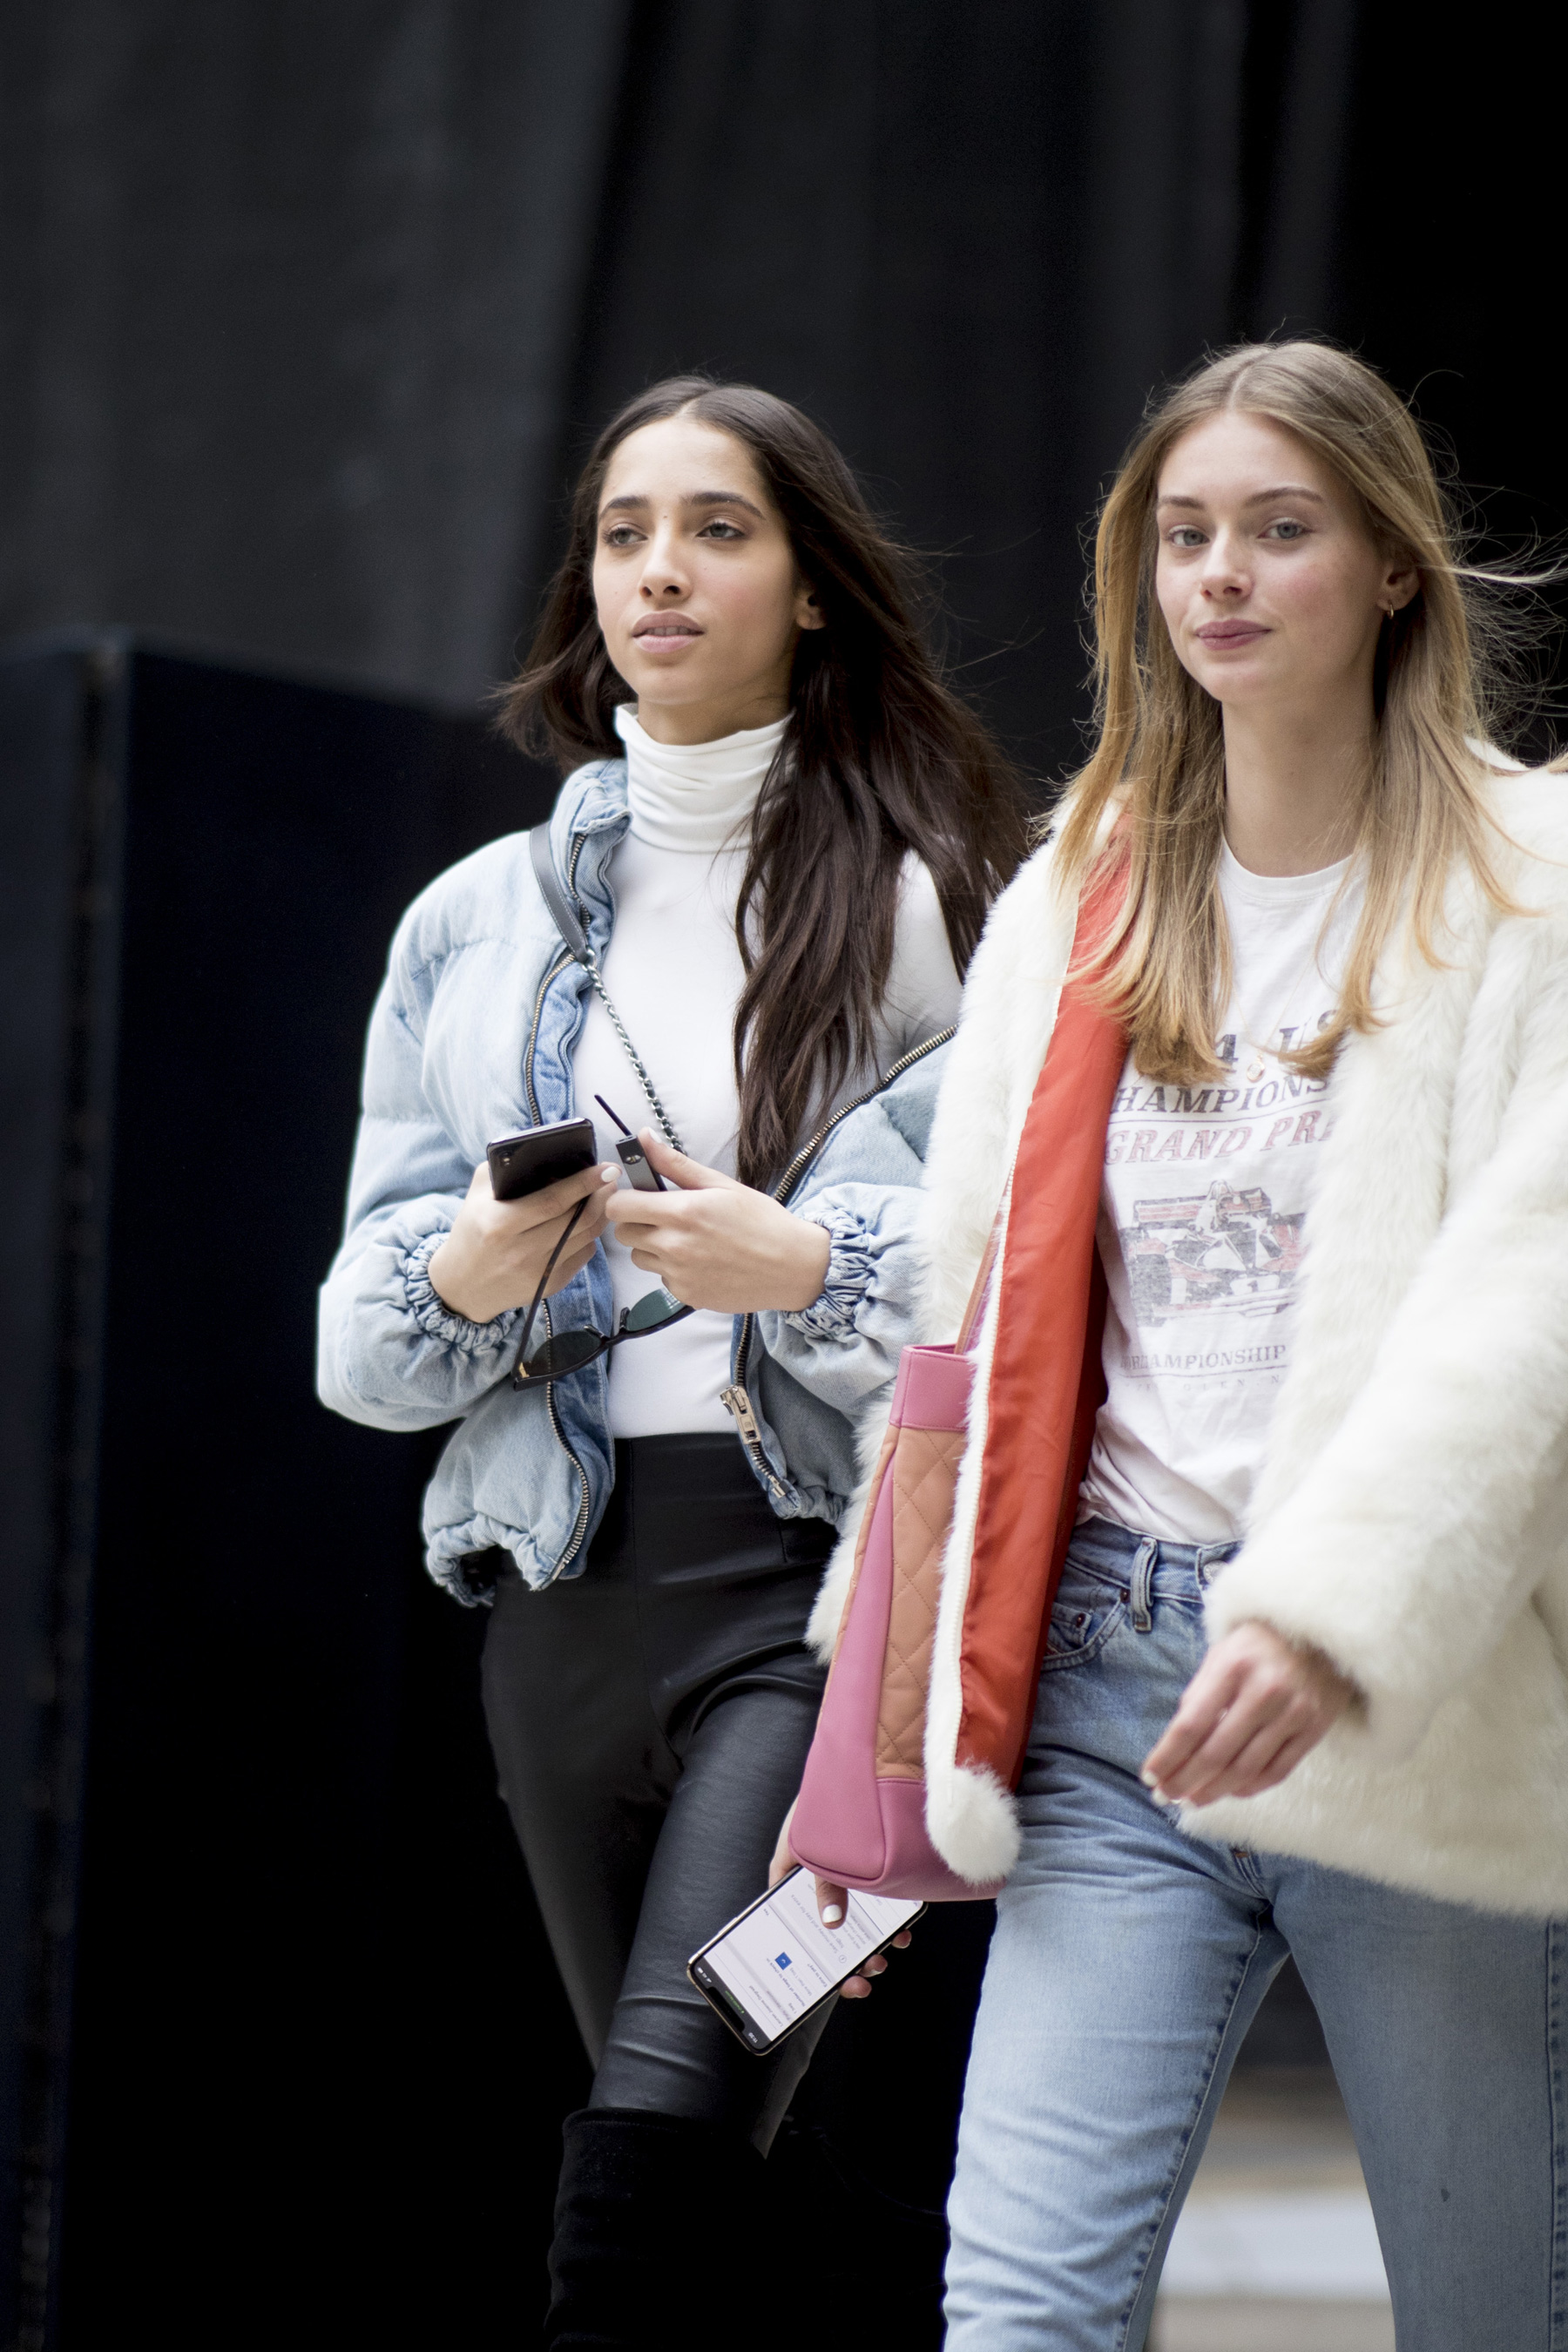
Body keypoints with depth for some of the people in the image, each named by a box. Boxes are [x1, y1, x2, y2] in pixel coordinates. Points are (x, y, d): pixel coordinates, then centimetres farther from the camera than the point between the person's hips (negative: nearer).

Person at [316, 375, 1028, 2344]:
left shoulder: (928, 894, 3)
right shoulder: (477, 921, 15)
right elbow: (360, 1332, 12)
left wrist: (797, 1262, -17)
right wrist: (474, 1275, -8)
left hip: (823, 1566, -4)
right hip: (570, 1572, 5)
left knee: (664, 2113, -20)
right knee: (746, 2174, 9)